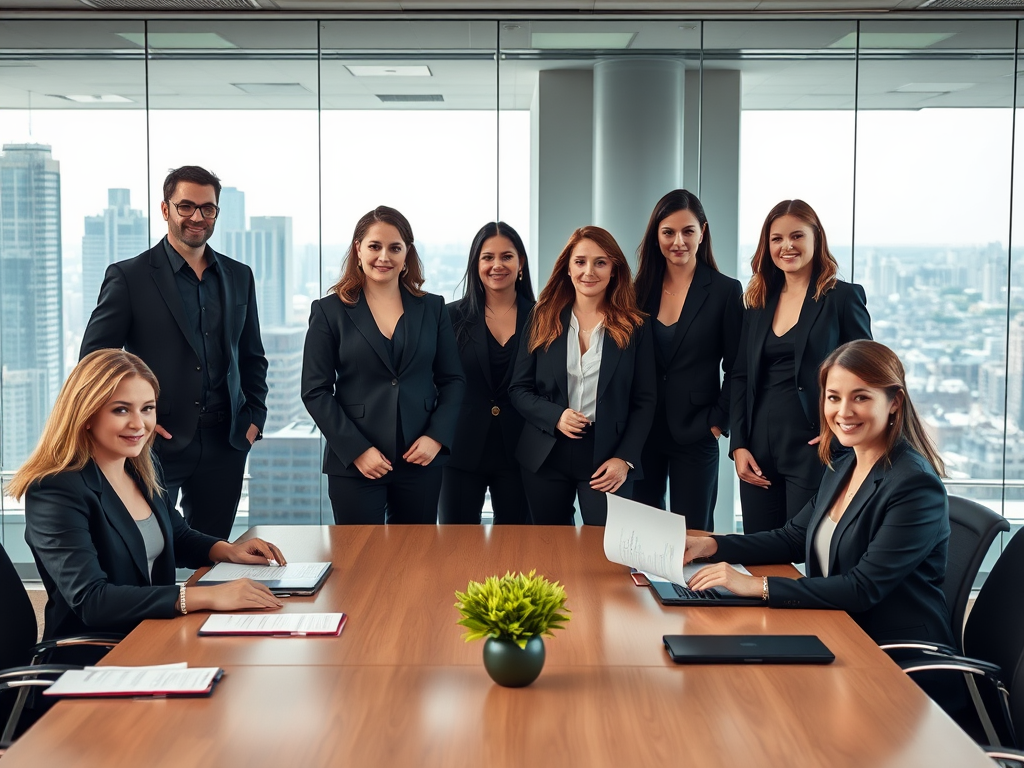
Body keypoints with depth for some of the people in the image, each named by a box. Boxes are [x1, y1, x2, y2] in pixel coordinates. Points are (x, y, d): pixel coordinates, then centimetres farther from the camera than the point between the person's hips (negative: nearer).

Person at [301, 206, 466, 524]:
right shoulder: (329, 312, 1)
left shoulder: (432, 308, 8)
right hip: (353, 464, -2)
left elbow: (453, 379, 9)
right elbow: (315, 391, -3)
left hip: (421, 460, 2)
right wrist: (357, 450, -11)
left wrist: (436, 436, -6)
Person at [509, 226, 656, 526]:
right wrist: (555, 417, -13)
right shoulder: (543, 320, 5)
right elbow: (519, 389, 5)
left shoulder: (634, 327, 2)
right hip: (546, 456, 2)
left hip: (606, 458, -1)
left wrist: (625, 458, -10)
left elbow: (644, 401, 1)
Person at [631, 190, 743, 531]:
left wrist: (718, 420, -8)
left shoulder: (725, 291, -4)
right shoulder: (642, 289, 6)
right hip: (642, 431, 3)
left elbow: (736, 369, -2)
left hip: (695, 435, -3)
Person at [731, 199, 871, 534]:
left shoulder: (843, 297, -2)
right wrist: (738, 445, 3)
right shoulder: (758, 302, 12)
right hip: (759, 453, 5)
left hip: (812, 450, -5)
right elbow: (740, 376, 11)